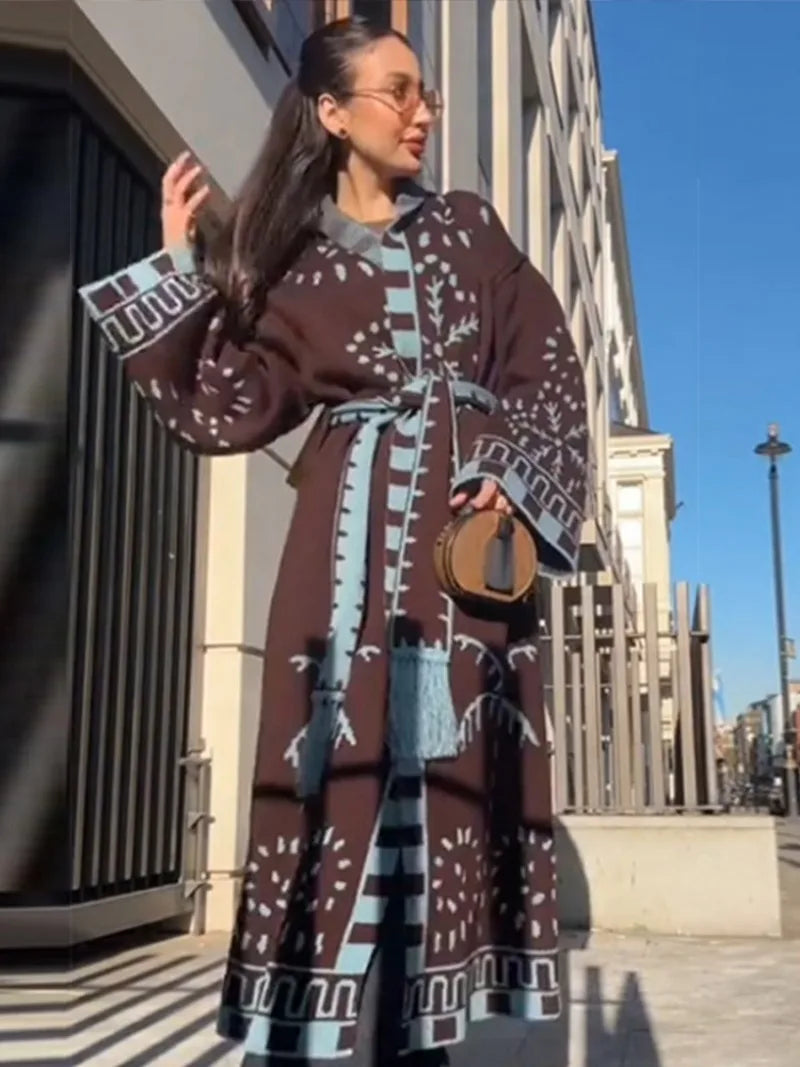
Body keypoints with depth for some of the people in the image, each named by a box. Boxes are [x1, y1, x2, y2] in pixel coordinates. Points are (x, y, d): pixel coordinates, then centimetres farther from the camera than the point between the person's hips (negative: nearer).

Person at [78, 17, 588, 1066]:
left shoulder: (470, 227, 15)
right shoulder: (297, 265, 10)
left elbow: (548, 371, 10)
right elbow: (228, 410, 2)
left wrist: (515, 475, -6)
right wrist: (181, 268, 0)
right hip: (356, 539, -1)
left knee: (451, 777, -1)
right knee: (340, 771, -9)